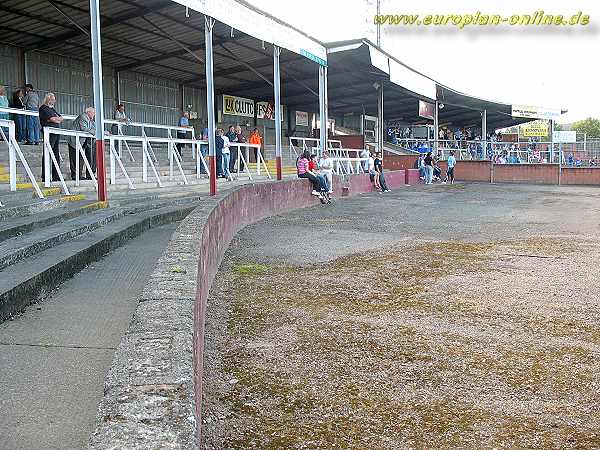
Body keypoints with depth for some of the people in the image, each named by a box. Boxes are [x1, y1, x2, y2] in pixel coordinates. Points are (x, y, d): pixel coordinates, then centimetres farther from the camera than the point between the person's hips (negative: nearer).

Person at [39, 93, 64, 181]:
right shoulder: (43, 108, -1)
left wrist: (55, 119, -1)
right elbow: (52, 118, -13)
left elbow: (61, 118, 17)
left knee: (56, 154, 7)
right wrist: (57, 119, 4)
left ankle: (56, 176, 10)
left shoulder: (52, 109, 24)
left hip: (57, 133, 9)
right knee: (47, 154, -9)